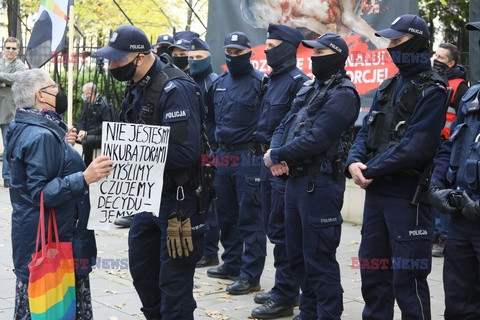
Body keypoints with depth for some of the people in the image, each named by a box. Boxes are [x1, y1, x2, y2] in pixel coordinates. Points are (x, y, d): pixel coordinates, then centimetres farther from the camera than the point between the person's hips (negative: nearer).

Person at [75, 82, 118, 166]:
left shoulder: (104, 105, -13)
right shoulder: (88, 104, 12)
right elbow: (81, 121, 14)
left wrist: (87, 133, -21)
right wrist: (81, 131, -10)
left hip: (100, 136, -8)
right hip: (87, 135, 8)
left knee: (86, 141, -35)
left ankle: (87, 168, -25)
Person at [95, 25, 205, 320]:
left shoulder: (175, 89, -22)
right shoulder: (138, 86, 7)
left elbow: (185, 151, -29)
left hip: (179, 198, -9)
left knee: (173, 279, -1)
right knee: (141, 266, 20)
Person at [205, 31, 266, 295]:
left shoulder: (260, 82, -8)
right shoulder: (219, 83, 13)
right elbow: (210, 115, 26)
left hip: (248, 158, -7)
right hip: (223, 156, 7)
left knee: (250, 218, -4)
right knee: (226, 214, 15)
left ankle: (250, 276, 0)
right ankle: (232, 264, 29)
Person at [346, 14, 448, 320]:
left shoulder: (432, 91, -11)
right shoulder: (389, 87, 15)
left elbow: (415, 147, -20)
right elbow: (367, 131, 13)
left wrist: (370, 170, -16)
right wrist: (354, 161, -7)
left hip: (408, 195, -8)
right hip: (376, 191, 8)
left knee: (407, 278, -3)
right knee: (373, 271, 16)